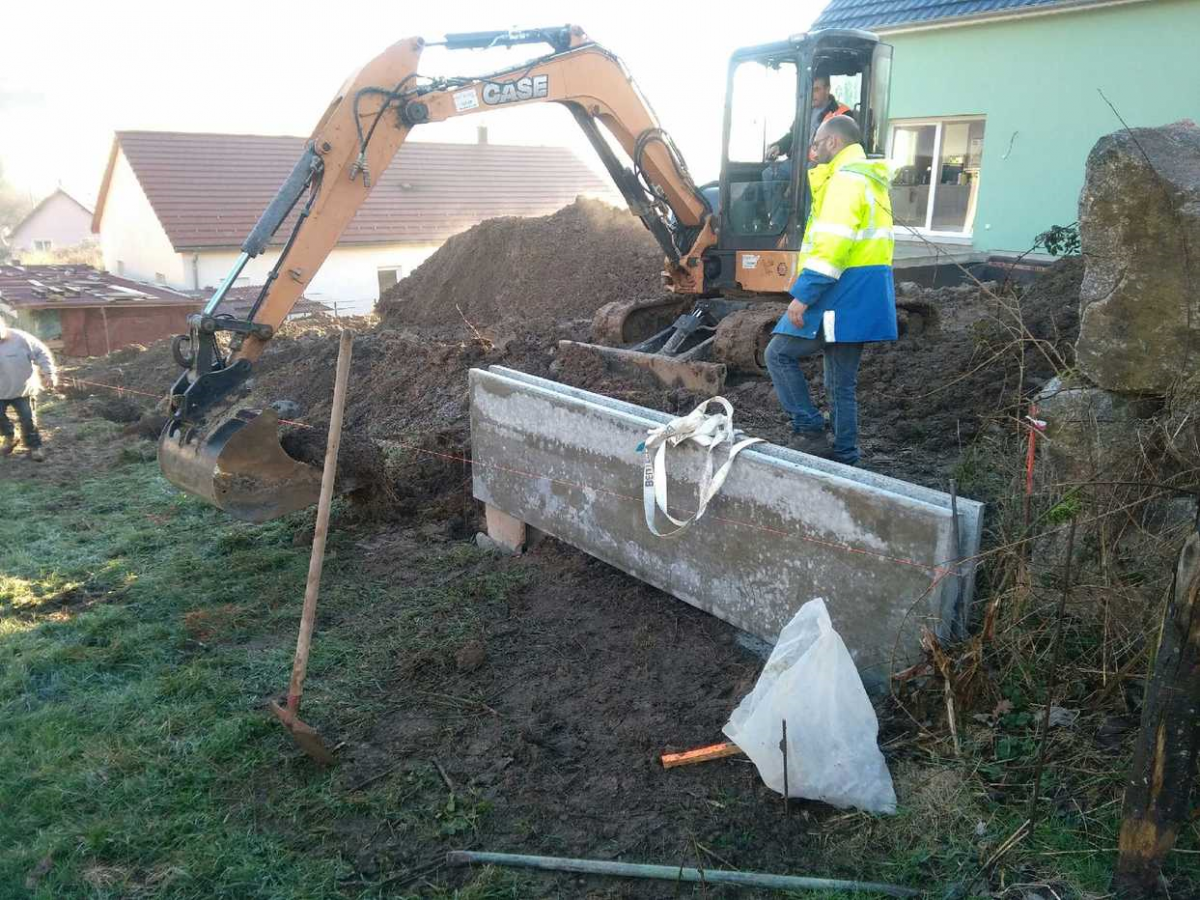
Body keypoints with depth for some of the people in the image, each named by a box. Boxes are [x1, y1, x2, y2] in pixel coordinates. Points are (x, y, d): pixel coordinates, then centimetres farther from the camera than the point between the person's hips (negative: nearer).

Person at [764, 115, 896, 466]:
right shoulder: (870, 179, 22)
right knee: (842, 383, 12)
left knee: (779, 354, -1)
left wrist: (803, 294, -23)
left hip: (844, 293, -10)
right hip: (863, 298, 10)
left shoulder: (846, 177, -11)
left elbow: (833, 243, -22)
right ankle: (845, 459, 17)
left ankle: (809, 431, -2)